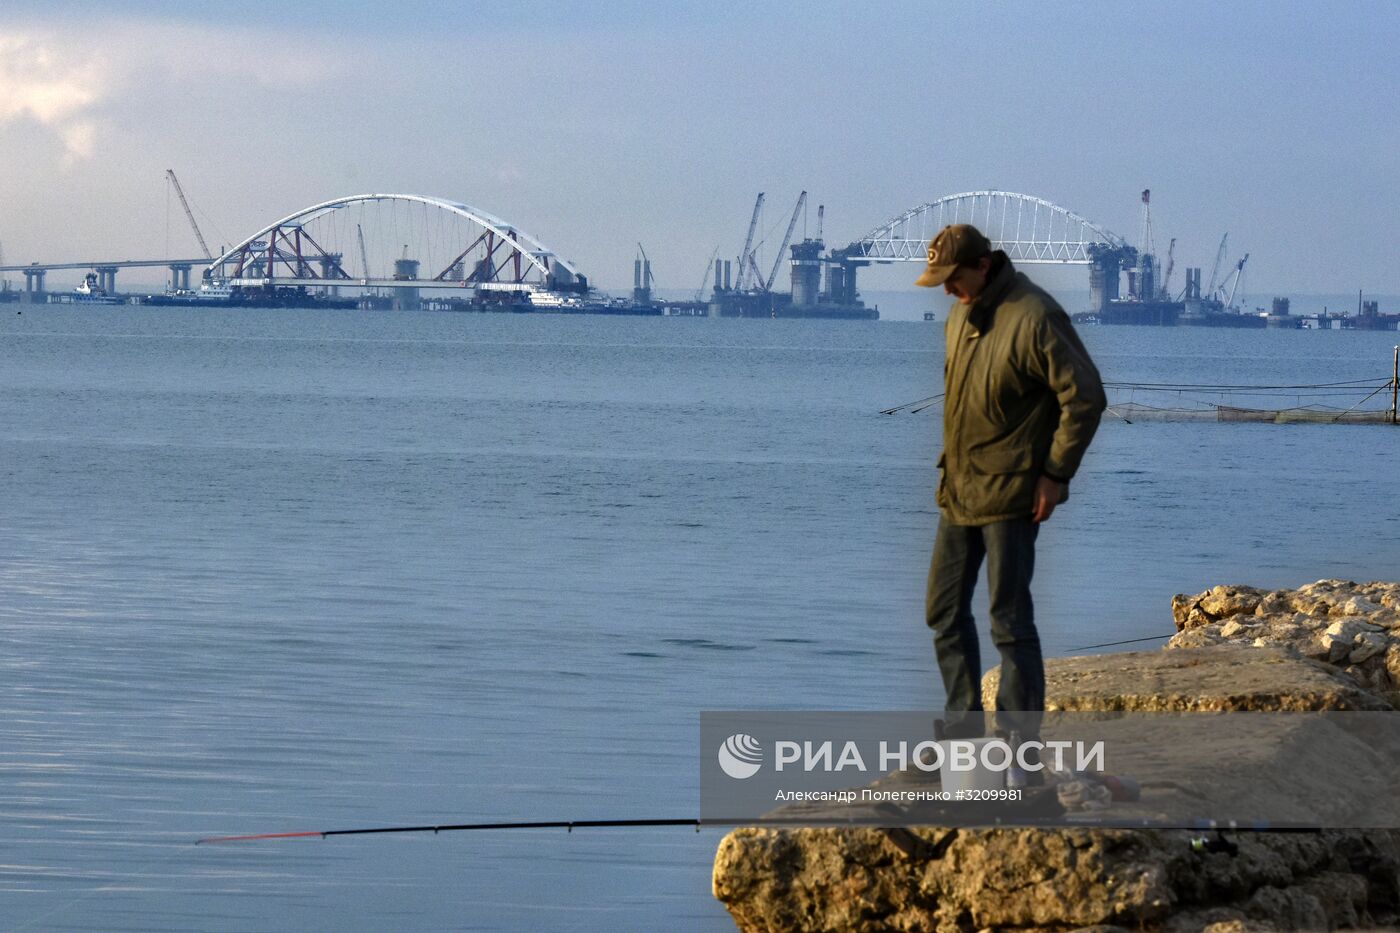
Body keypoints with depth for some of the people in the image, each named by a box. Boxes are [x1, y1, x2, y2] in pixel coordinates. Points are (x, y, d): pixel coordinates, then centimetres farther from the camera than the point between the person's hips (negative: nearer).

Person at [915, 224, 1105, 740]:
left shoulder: (1033, 317, -19)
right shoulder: (961, 314, 9)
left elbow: (1085, 397, -19)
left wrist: (1056, 474, -17)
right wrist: (952, 464, 15)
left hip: (1009, 495, -9)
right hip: (958, 492, 9)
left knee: (1009, 618, -5)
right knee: (945, 609, 13)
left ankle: (1021, 740, 1)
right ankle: (963, 726, 23)